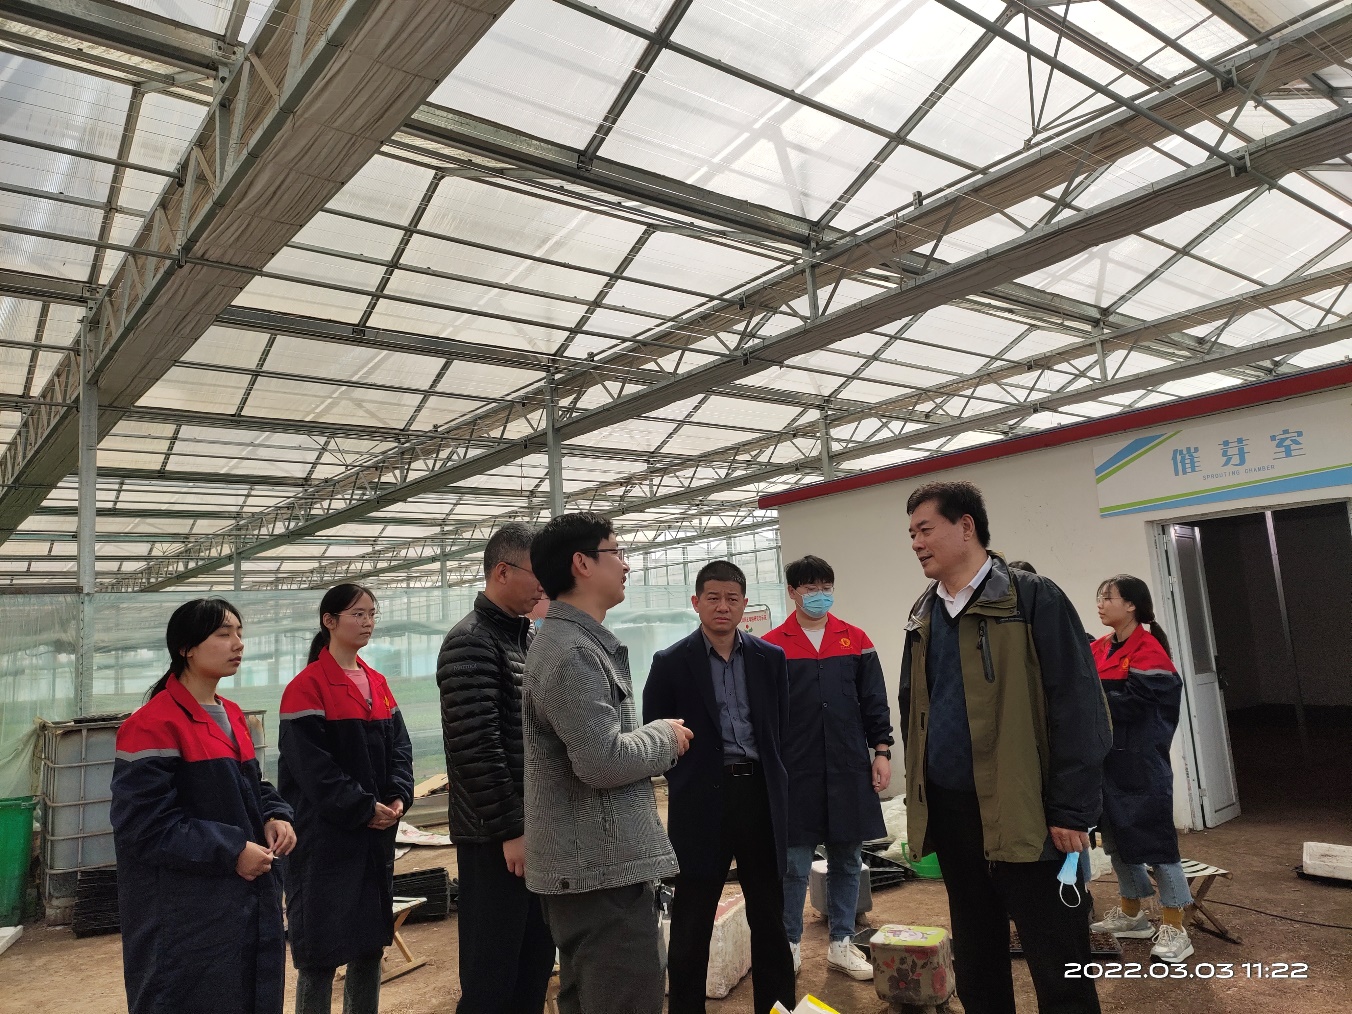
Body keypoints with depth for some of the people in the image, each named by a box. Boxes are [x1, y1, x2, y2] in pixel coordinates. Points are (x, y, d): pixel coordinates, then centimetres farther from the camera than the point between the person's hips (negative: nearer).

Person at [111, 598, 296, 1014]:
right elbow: (143, 824, -20)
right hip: (186, 917, -8)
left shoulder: (232, 715, 10)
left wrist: (274, 816, -3)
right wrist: (231, 850, -21)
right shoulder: (153, 725, -16)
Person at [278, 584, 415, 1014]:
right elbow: (311, 764, -17)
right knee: (321, 945, 2)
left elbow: (399, 745, 8)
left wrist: (398, 797, -8)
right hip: (325, 835, -7)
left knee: (371, 937, 15)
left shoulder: (378, 683, 10)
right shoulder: (307, 687, -12)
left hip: (376, 833, 7)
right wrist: (363, 808, -18)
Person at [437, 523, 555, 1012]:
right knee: (492, 974, 3)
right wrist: (509, 830, -18)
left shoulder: (526, 638, 12)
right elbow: (475, 748, -21)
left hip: (536, 828, 8)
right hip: (497, 837, -8)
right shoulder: (470, 642, -15)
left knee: (536, 962, 17)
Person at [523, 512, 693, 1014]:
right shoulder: (573, 652, -19)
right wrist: (666, 736, -10)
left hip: (593, 861, 11)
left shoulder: (574, 640, 14)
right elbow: (603, 761, -26)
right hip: (600, 866, -11)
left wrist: (655, 737, 9)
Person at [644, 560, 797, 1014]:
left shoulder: (770, 658, 4)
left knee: (769, 916, 15)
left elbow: (779, 728, 10)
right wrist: (687, 780, 1)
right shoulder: (671, 663, -4)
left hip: (760, 794, 3)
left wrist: (769, 779, 6)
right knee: (691, 923, 8)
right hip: (701, 802, -2)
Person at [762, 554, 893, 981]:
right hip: (795, 771, -2)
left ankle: (841, 943, 27)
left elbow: (874, 702, 8)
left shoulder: (856, 641, 6)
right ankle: (790, 944, 21)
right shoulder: (772, 645, -2)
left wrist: (882, 751, 3)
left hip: (849, 770, 3)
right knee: (795, 863, 4)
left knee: (846, 860, 12)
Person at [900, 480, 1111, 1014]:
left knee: (1059, 971, 4)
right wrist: (920, 801, 13)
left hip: (1025, 815, -6)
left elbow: (1077, 708, -11)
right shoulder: (923, 617, 11)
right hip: (949, 813, 6)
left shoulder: (1033, 600, -8)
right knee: (975, 964, 17)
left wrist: (1072, 810, -14)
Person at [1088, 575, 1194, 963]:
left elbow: (1131, 702, -21)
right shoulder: (1100, 649, 10)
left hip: (1141, 763, -8)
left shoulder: (1148, 650, -12)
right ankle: (1131, 914, 31)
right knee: (1117, 836, 16)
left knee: (1155, 839, -1)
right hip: (1108, 760, 8)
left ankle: (1174, 929, 10)